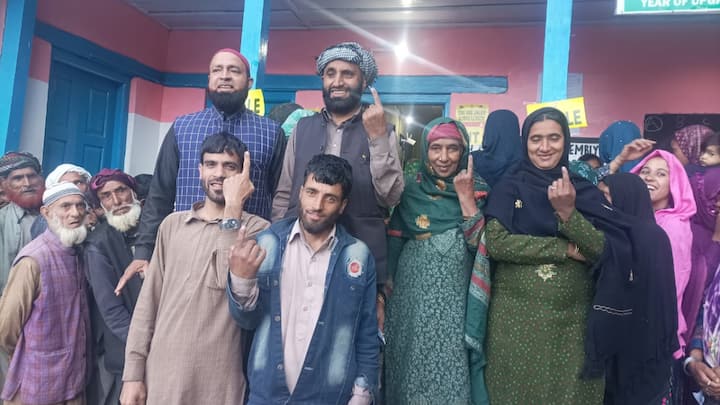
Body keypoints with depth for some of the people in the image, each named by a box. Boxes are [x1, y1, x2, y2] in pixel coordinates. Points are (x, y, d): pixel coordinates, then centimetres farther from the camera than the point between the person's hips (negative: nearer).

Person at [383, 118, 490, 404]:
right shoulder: (409, 188, 2)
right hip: (411, 298, 1)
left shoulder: (478, 189, 0)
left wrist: (465, 195, -15)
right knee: (412, 369, 9)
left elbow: (480, 243, -12)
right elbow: (392, 243, 5)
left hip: (455, 299, -1)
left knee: (452, 372, 1)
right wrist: (384, 291, 3)